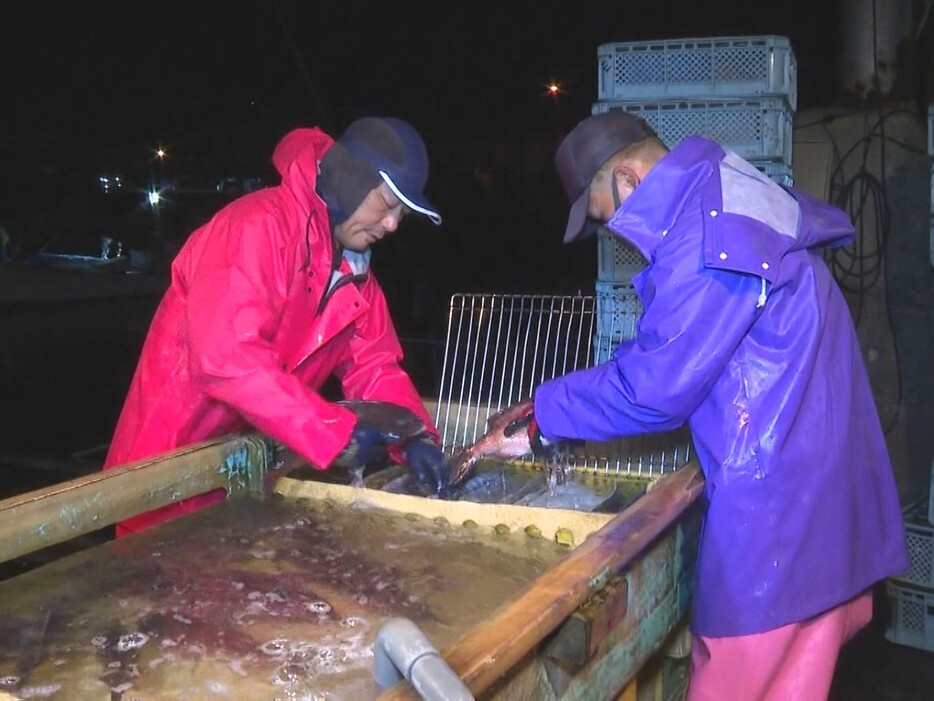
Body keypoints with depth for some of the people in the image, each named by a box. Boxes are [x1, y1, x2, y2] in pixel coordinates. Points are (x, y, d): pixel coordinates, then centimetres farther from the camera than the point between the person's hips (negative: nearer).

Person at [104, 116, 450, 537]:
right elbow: (226, 356, -34)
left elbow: (373, 364, 4)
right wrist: (337, 433, -32)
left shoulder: (354, 266, 5)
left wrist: (415, 436, -14)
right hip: (173, 462, -8)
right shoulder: (259, 226, -24)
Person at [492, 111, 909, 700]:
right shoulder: (725, 200, 11)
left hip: (777, 491, -9)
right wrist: (554, 405, 13)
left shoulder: (706, 242, -22)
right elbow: (670, 350, 17)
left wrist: (541, 423, -6)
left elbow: (652, 388, -19)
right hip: (815, 475, 10)